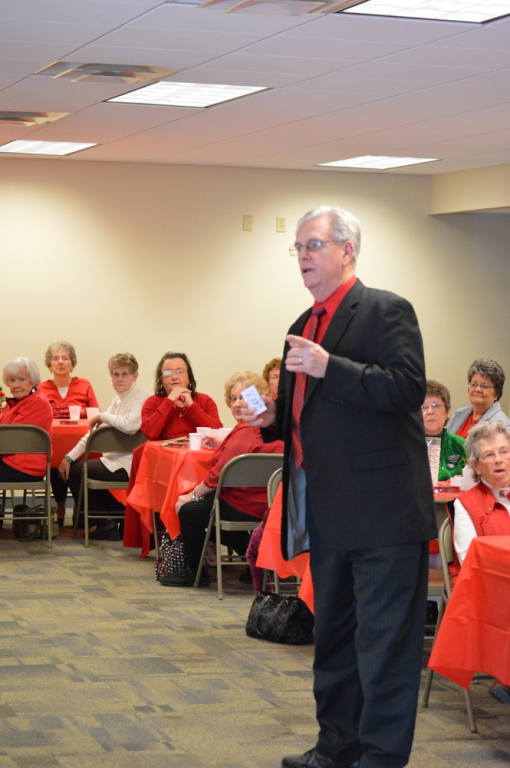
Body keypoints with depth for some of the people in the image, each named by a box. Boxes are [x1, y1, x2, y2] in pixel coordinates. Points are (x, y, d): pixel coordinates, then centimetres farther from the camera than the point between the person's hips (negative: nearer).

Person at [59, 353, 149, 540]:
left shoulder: (142, 399, -14)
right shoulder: (118, 399, 14)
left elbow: (129, 425, -33)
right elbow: (95, 431, 11)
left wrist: (102, 416, -17)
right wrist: (69, 457, 4)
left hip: (126, 466, -10)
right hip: (114, 459, 10)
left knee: (75, 471, -5)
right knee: (70, 467, 16)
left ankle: (106, 523, 10)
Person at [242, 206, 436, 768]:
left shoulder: (386, 312, -7)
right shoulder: (304, 327, 18)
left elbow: (409, 387, -20)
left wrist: (329, 367, -23)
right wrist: (272, 418, 5)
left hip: (382, 509, -9)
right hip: (328, 511, 9)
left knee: (384, 637, -4)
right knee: (333, 634, 16)